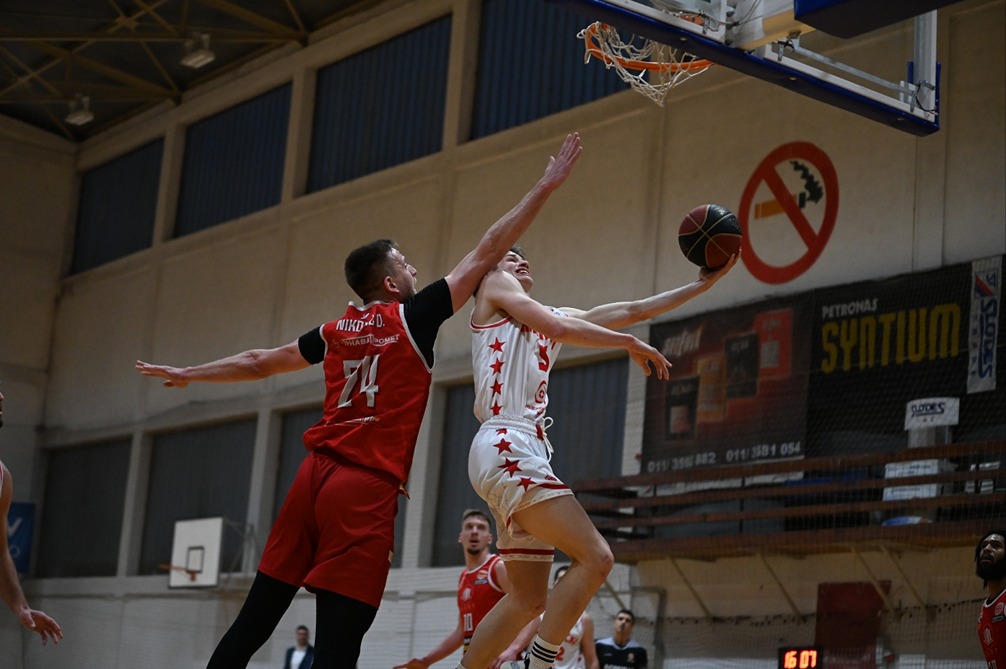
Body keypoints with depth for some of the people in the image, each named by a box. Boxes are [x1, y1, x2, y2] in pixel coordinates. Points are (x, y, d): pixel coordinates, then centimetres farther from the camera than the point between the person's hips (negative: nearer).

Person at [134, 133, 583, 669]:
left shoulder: (336, 332, 14)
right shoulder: (412, 318, -1)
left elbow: (259, 362, 26)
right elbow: (485, 254, -1)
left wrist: (187, 373, 42)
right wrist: (544, 187, 5)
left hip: (316, 474, 6)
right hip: (366, 488, -6)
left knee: (255, 619, 10)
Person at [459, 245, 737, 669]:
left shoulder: (554, 316, 29)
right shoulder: (495, 284, 8)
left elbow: (633, 311, 29)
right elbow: (557, 327, -6)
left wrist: (704, 283, 27)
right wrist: (631, 345, 3)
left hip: (527, 452, 9)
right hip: (505, 448, -9)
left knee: (529, 599, 9)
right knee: (595, 558, -16)